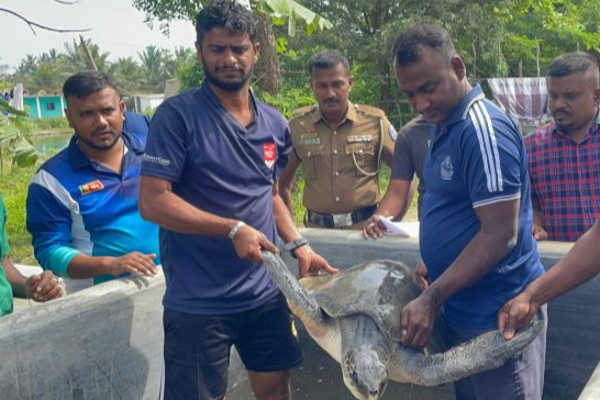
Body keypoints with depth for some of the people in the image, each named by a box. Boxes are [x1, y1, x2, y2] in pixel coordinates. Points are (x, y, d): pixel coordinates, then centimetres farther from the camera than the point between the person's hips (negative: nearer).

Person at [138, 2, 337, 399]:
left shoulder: (275, 124, 7)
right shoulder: (177, 115, -11)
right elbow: (153, 202, -15)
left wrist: (299, 245, 3)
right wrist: (233, 229, -22)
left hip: (266, 293, 6)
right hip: (198, 303, -5)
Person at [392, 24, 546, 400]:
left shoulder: (483, 128, -20)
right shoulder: (444, 126, 9)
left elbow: (500, 235, -23)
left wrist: (432, 299, -21)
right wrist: (430, 266, 9)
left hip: (496, 317, -9)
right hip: (462, 310, 9)